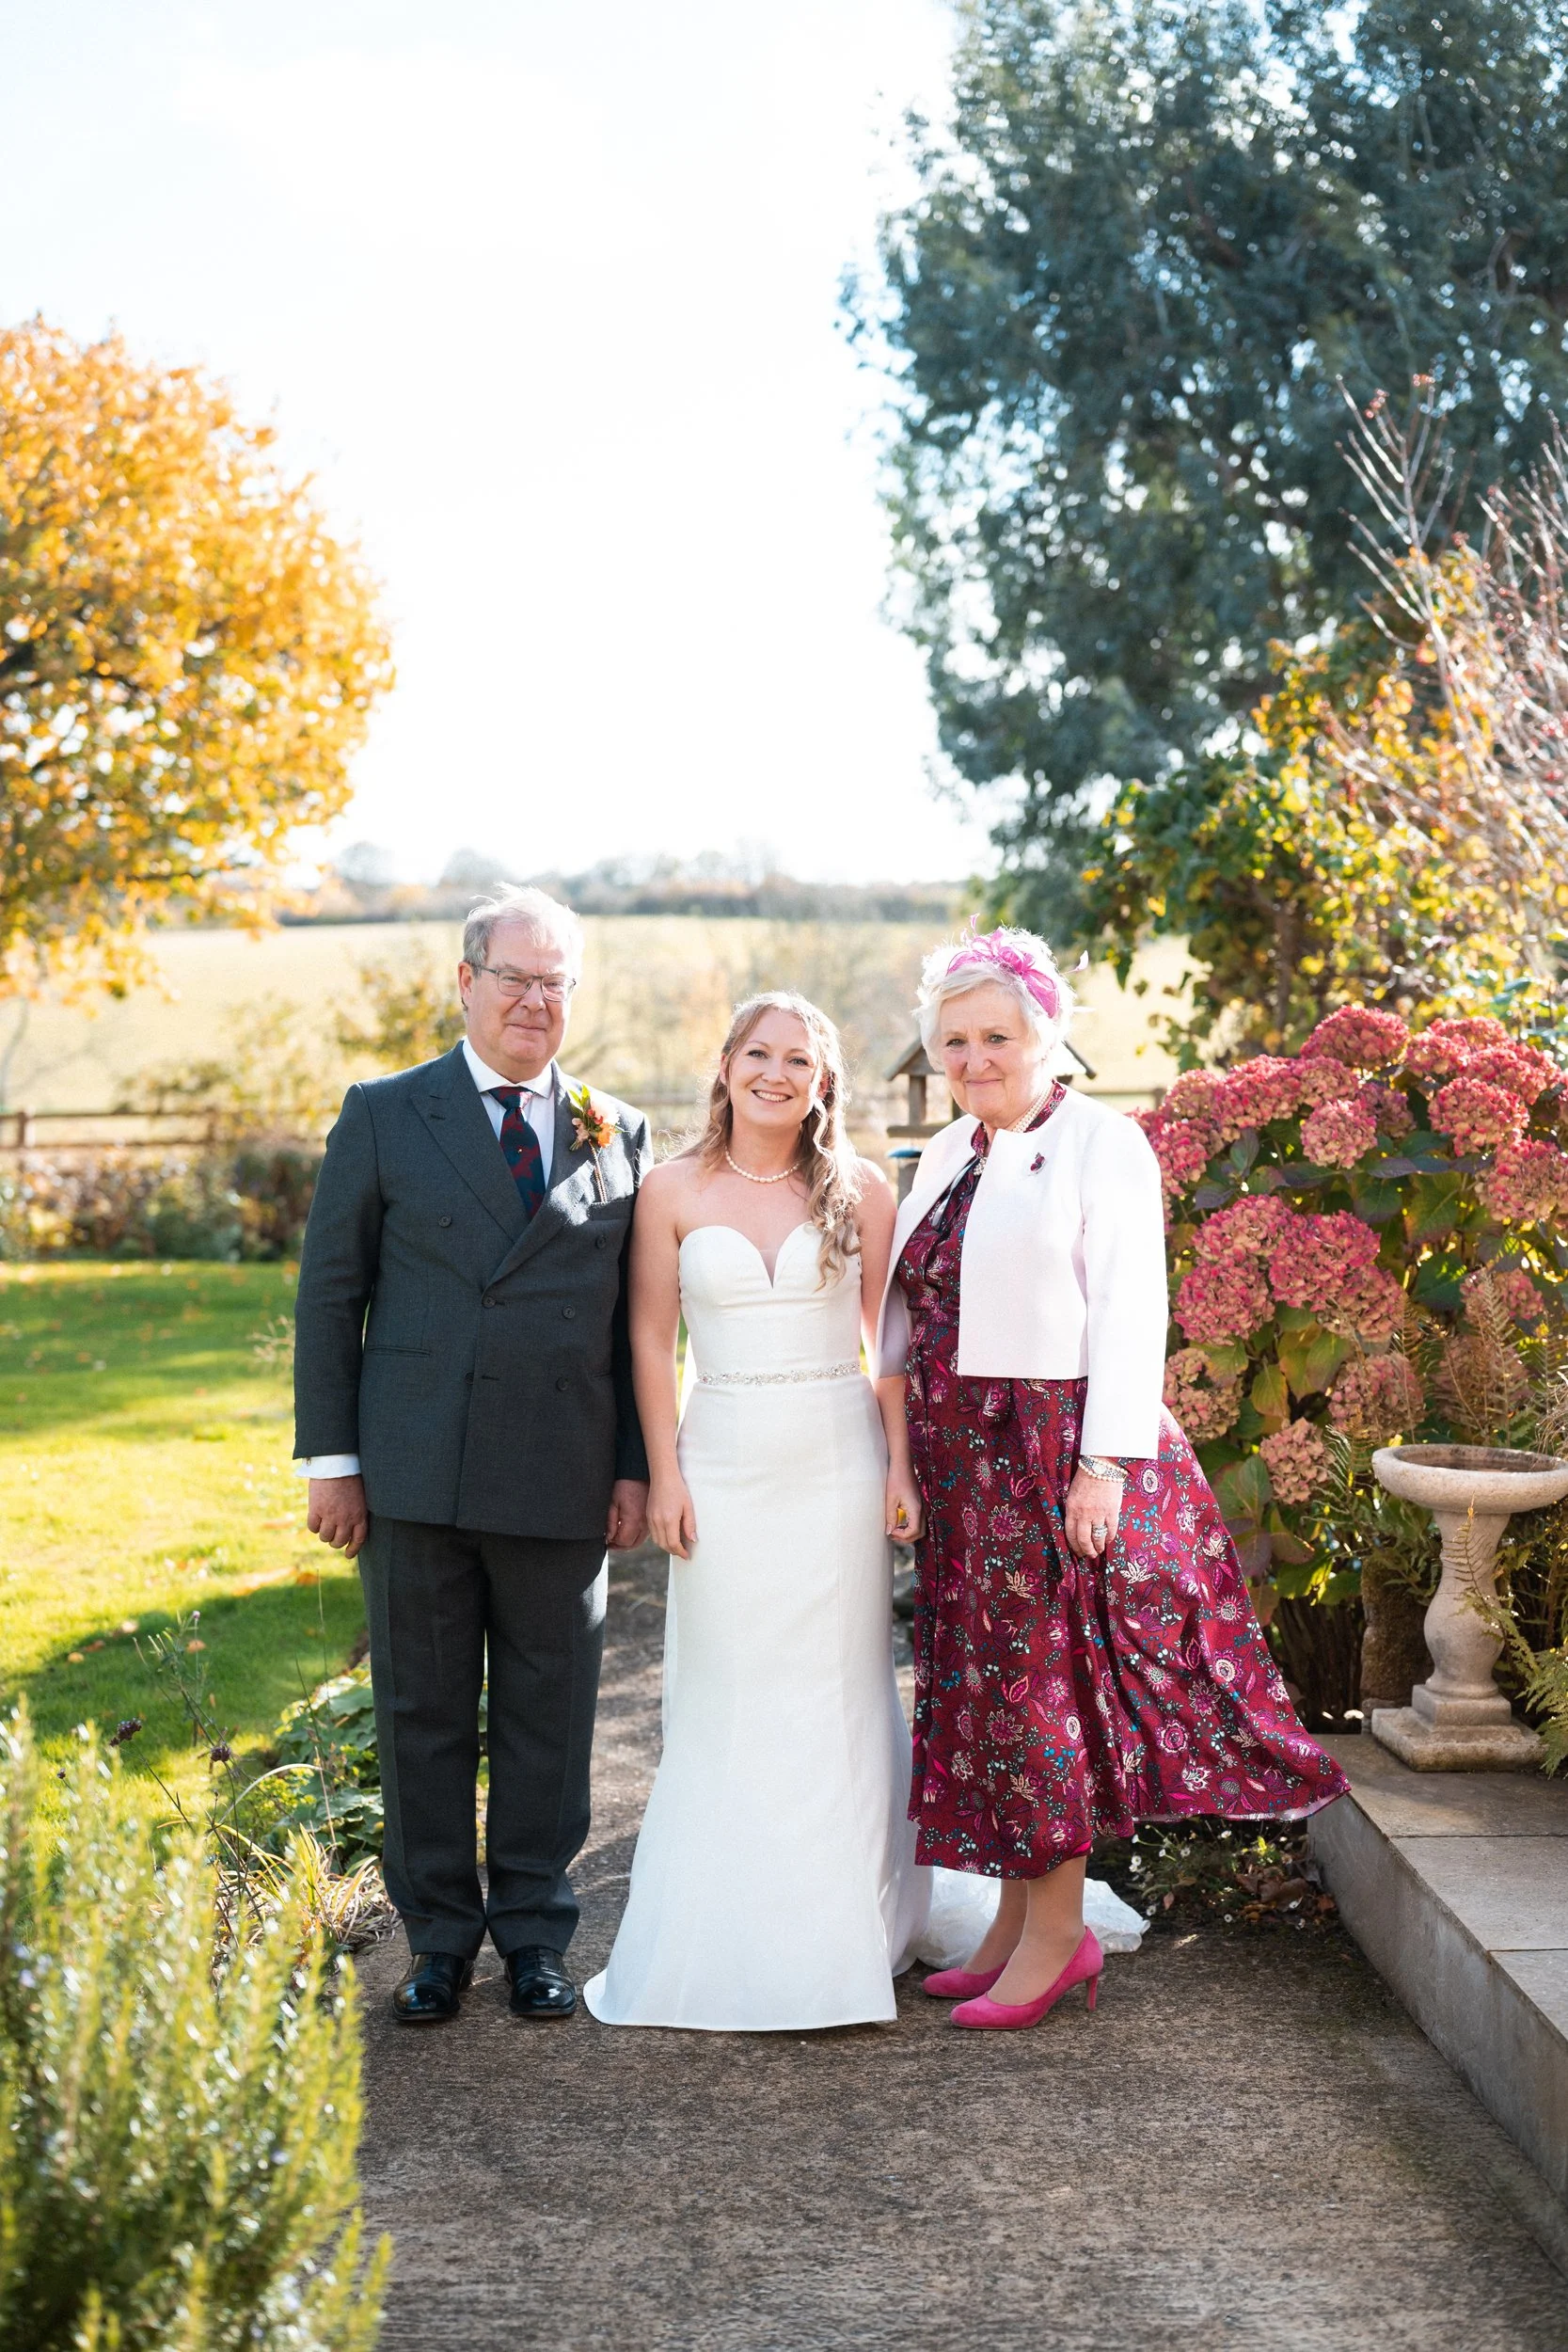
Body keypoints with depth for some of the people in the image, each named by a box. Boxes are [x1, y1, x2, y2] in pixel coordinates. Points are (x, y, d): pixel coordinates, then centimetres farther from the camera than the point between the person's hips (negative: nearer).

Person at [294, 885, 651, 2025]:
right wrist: (330, 1458, -1)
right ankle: (439, 1939, 20)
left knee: (549, 1718, 7)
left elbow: (638, 1318, 8)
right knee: (423, 1715, 7)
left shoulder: (619, 1135, 8)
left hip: (563, 1485, 1)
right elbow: (330, 1292, 3)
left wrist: (636, 1465, 2)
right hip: (415, 1474, -1)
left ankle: (534, 1936, 21)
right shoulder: (384, 1116, 4)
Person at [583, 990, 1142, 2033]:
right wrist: (665, 1475, -3)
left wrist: (900, 1468, -4)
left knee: (839, 1696, 5)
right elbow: (652, 1340, 3)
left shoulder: (860, 1190, 2)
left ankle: (842, 1933, 18)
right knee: (731, 1703, 3)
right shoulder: (675, 1192, 2)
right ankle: (737, 1947, 13)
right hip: (725, 1469, 0)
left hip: (839, 1467, 0)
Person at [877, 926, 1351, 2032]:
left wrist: (1105, 1463, -19)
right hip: (964, 1463, 7)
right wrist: (899, 1444, 11)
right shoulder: (948, 1156, 14)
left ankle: (1057, 1930, 9)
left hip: (1063, 1453, -7)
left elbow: (1129, 1315, -13)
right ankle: (1016, 1917, 20)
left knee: (1046, 1682, -2)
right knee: (983, 1681, 10)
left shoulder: (1100, 1143, -7)